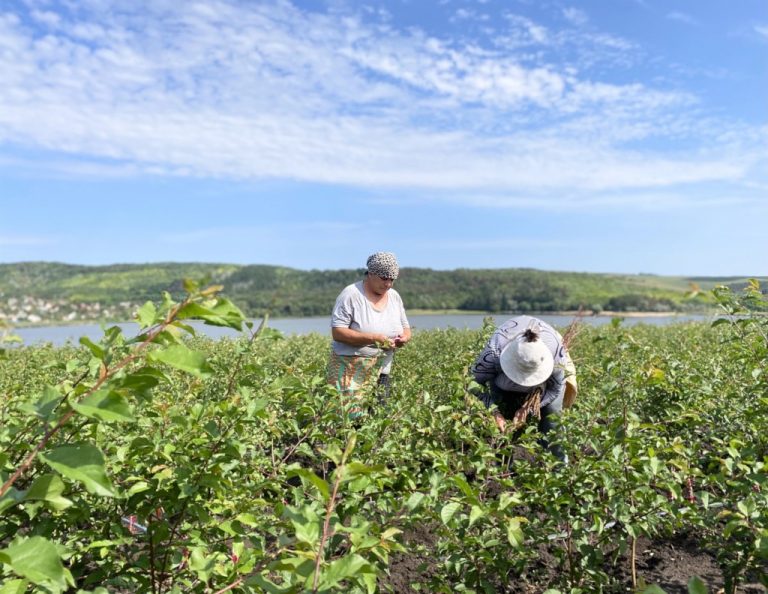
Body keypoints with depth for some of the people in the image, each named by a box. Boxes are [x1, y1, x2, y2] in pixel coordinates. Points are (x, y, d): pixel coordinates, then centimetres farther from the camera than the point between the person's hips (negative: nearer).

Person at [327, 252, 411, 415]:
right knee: (351, 416, -12)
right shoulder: (351, 294, -10)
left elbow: (406, 328, 17)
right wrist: (372, 338, -24)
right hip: (351, 370, -5)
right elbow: (337, 332, -16)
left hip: (381, 371, 6)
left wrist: (404, 337, -8)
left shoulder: (394, 296, 9)